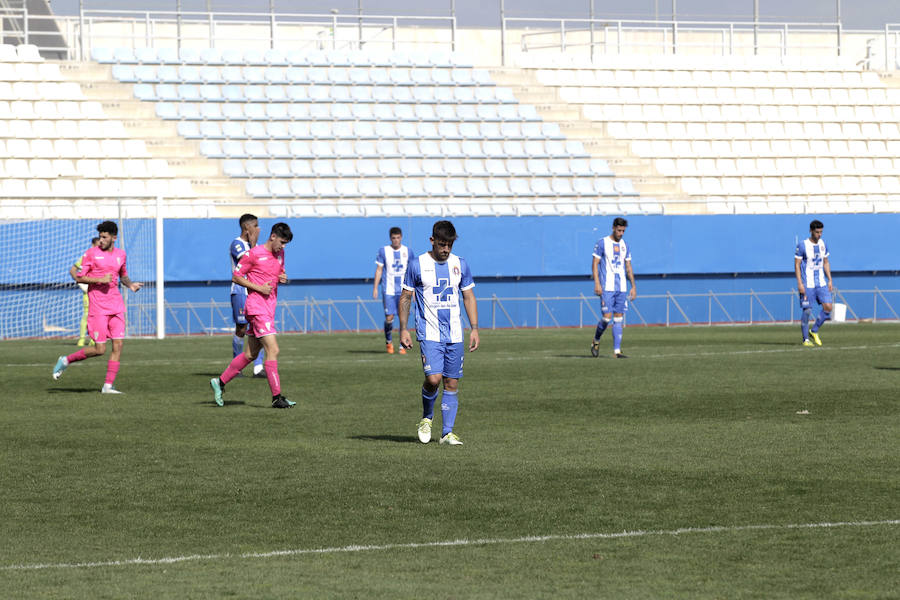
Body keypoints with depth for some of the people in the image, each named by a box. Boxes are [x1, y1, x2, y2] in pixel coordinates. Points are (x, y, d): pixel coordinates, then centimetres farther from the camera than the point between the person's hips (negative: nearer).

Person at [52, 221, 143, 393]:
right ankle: (66, 361, 13)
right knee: (100, 349, -8)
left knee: (118, 345, -4)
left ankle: (108, 386, 2)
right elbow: (79, 277, -5)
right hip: (98, 308, -5)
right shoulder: (92, 253, -5)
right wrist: (100, 279, -18)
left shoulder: (120, 254, 11)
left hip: (116, 306, 5)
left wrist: (130, 284, 6)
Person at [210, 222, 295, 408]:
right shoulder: (254, 254, -10)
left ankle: (220, 382, 26)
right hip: (257, 307, -9)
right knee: (273, 350, -15)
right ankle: (277, 397, -15)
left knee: (250, 354, 13)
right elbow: (236, 276, -6)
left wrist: (283, 278, 2)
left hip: (269, 308, 9)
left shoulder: (280, 254, 13)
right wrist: (259, 288, -15)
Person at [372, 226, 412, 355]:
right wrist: (375, 288, -3)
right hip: (388, 290, -1)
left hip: (404, 290, 1)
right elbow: (379, 270, 3)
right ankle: (388, 341, 19)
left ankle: (402, 345, 5)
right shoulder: (383, 251, 1)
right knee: (389, 318, -6)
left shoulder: (407, 251, 5)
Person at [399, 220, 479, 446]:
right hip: (429, 333, -3)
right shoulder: (417, 264, -2)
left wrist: (474, 329, 5)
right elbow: (405, 298, 4)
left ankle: (447, 432, 9)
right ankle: (427, 418, 9)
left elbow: (469, 297, 13)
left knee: (452, 383, 2)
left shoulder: (460, 264, 7)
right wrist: (403, 330, -1)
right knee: (433, 379, -18)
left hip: (455, 334, 3)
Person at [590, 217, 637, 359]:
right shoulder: (602, 243, -2)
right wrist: (597, 283, -14)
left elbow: (628, 267, 17)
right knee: (606, 317, -11)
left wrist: (633, 286, 10)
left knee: (619, 319, 1)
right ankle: (596, 341, 14)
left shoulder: (624, 246, 13)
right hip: (606, 287, -5)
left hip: (622, 288, 5)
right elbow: (595, 264, -4)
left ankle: (617, 350, 1)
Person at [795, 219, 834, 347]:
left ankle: (814, 331, 12)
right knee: (807, 310, -5)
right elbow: (797, 264, -8)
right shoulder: (802, 245, -9)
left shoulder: (822, 244, 8)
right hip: (807, 284, -5)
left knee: (828, 307, -6)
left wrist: (830, 280, 11)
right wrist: (800, 283, -15)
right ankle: (805, 339, 6)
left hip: (821, 283, 5)